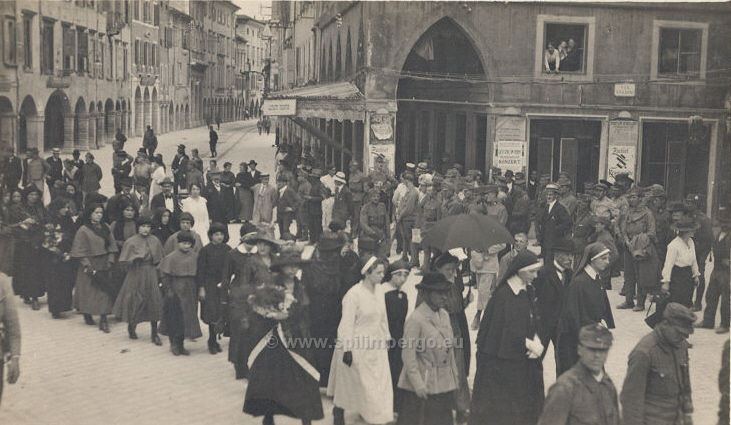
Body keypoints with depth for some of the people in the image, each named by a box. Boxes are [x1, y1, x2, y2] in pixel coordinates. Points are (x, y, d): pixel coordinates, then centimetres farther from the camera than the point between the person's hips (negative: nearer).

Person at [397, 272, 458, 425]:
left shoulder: (444, 315, 7)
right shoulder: (416, 318, -16)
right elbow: (409, 355, -15)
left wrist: (454, 376, 13)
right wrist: (418, 384, -15)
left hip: (444, 383, 7)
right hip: (423, 385, -7)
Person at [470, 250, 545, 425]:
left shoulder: (527, 291, 8)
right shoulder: (503, 294, -18)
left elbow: (533, 322, 11)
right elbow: (507, 329, -19)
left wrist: (536, 340, -7)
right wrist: (528, 344, -14)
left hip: (523, 360, 8)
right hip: (502, 360, -8)